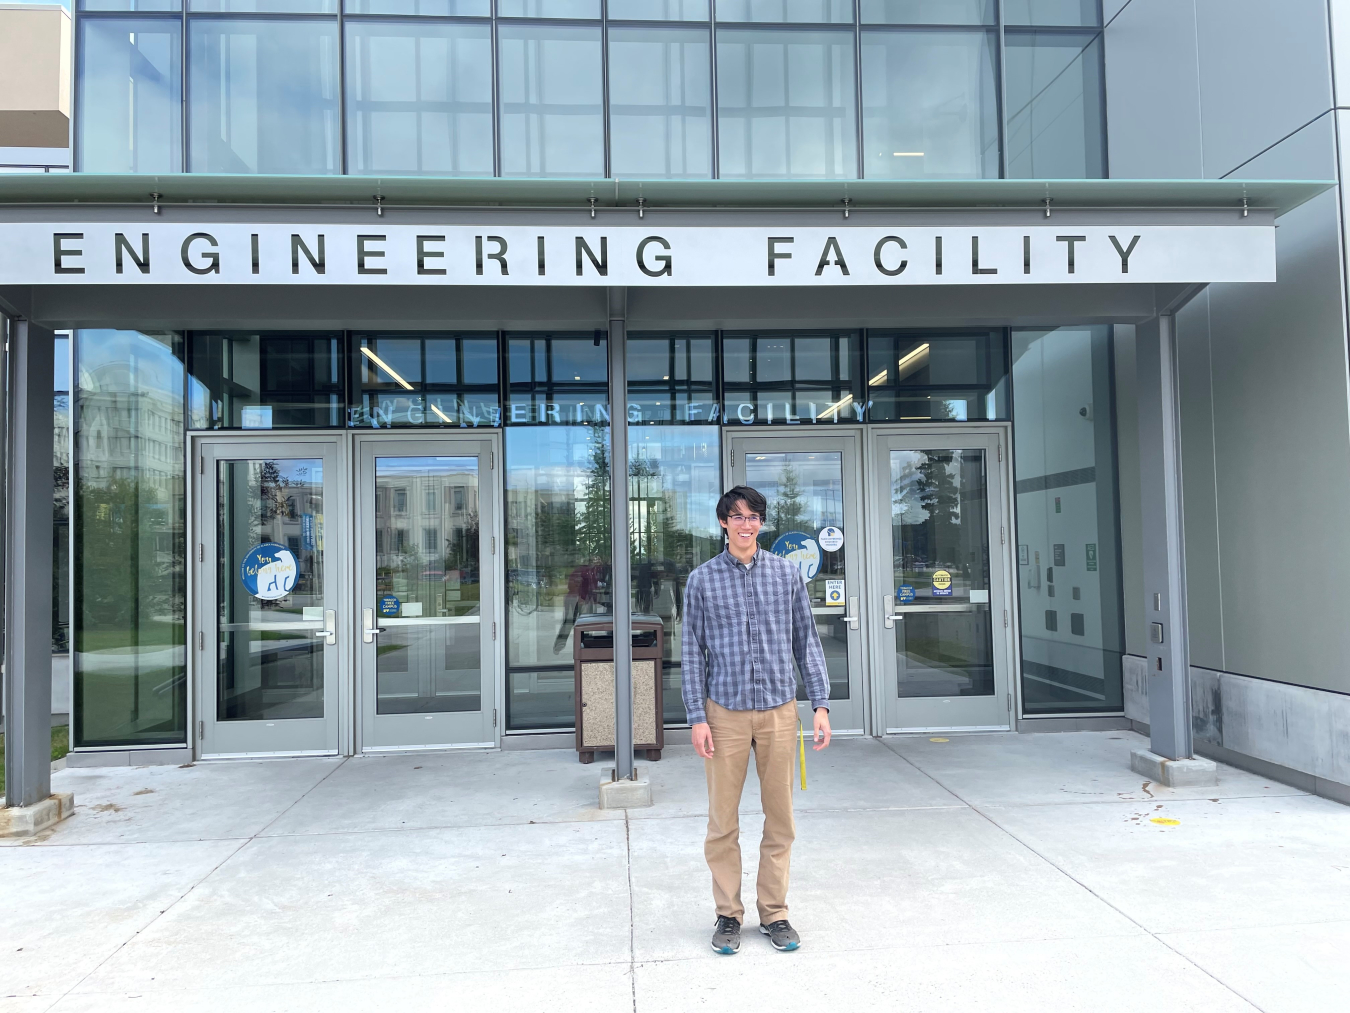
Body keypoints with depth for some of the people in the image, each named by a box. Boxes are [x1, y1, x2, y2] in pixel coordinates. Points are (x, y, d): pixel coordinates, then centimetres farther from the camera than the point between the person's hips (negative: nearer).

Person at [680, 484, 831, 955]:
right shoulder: (703, 580, 2)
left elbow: (807, 640, 7)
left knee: (780, 818, 8)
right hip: (726, 713, -1)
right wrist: (697, 717, -4)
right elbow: (693, 651, 2)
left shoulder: (787, 574, 5)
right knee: (722, 821, 5)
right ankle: (728, 913, 22)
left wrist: (821, 704, 0)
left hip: (779, 710, 1)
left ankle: (774, 912, 24)